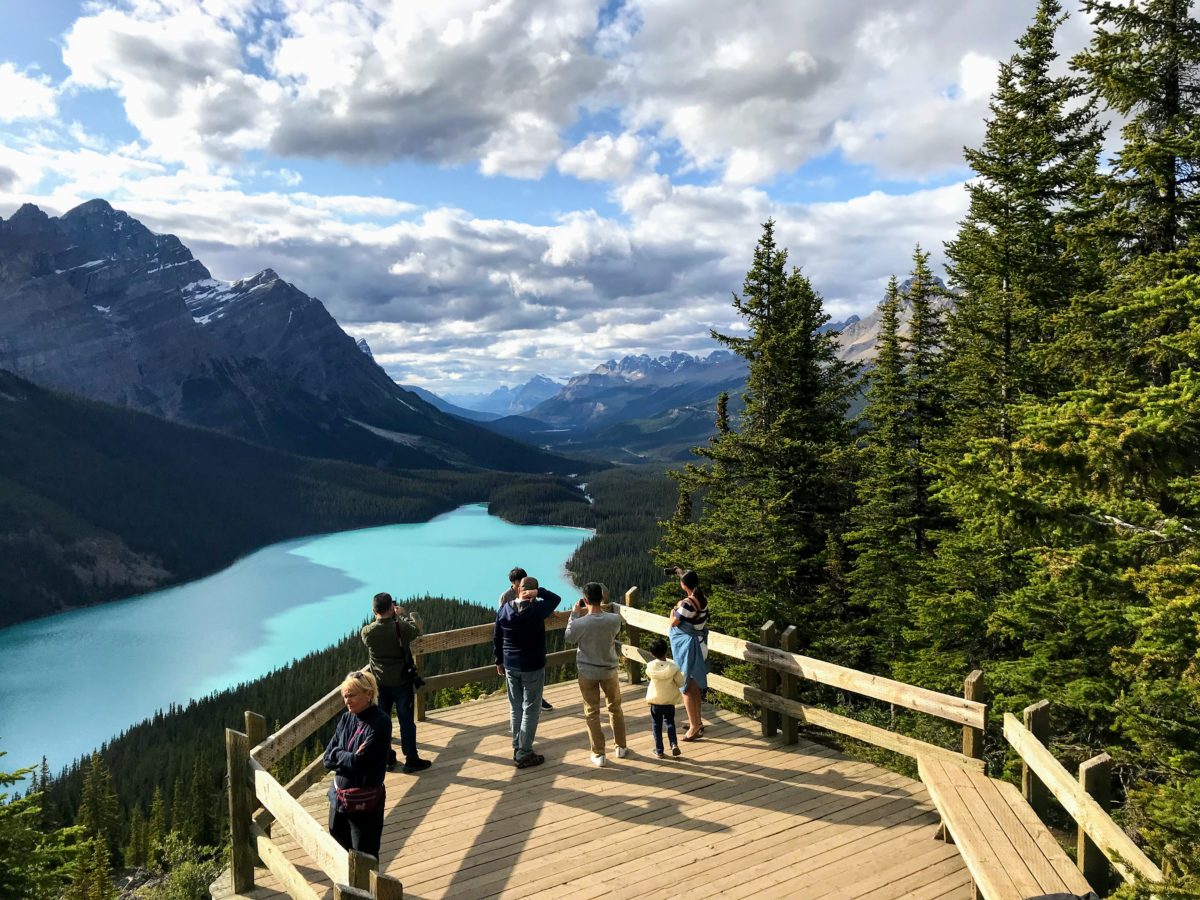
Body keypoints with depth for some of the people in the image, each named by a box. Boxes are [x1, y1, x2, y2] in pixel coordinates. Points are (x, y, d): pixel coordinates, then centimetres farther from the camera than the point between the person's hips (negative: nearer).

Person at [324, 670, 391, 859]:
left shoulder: (380, 723, -19)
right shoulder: (347, 718, 1)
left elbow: (358, 762, -23)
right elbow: (328, 759, 0)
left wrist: (337, 753, -8)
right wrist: (347, 757, -16)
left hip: (364, 801, -6)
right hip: (339, 797, 7)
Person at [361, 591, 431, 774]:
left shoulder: (366, 632, -15)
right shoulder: (401, 628, -22)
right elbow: (416, 628, -1)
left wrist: (387, 617, 10)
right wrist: (403, 615, 11)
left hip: (379, 683, 3)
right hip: (401, 682, -3)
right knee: (406, 721, 9)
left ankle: (387, 759, 28)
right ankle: (411, 760, 18)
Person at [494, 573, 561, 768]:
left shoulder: (503, 610, -3)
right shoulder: (536, 610, -17)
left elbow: (496, 638, 5)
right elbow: (556, 598, -2)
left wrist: (499, 661, 17)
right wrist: (538, 592, -19)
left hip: (510, 666, 5)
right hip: (533, 667, -5)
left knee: (515, 708, 16)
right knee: (531, 709, 4)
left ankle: (517, 749, 25)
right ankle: (524, 754, 7)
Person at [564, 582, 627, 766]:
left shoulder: (580, 623, -24)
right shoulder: (615, 619, -18)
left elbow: (569, 638, -2)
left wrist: (574, 614, 2)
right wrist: (600, 609, 5)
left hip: (587, 672, -2)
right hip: (609, 670, 2)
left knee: (592, 713, 11)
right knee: (615, 708, 21)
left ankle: (598, 754, 15)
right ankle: (621, 747, 32)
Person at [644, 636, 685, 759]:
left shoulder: (650, 667, -12)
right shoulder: (673, 667, -15)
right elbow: (680, 683, -8)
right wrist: (681, 674, 10)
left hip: (655, 701, 0)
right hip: (669, 702, 0)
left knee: (657, 725, 12)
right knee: (670, 722, 17)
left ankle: (659, 750, 15)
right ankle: (674, 744, -1)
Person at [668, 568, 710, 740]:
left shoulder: (687, 603, -26)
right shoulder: (702, 598, -2)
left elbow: (674, 623, -14)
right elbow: (693, 584, 22)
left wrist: (674, 610, 3)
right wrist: (682, 574, 25)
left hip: (687, 645, -9)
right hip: (699, 642, 9)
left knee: (686, 686, -1)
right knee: (695, 685, 19)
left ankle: (694, 727, 1)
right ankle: (697, 721, 30)